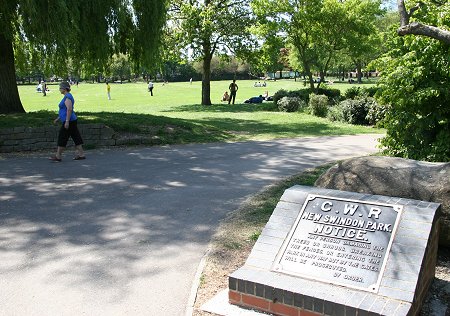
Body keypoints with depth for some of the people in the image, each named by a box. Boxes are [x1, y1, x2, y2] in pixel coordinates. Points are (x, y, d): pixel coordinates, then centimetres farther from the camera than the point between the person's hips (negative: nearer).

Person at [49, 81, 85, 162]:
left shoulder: (67, 97, -15)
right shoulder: (67, 96, 17)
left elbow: (69, 109, -24)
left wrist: (67, 121, -25)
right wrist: (58, 118, 25)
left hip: (69, 121, -10)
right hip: (72, 121, 10)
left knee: (62, 137, -4)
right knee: (76, 137, 9)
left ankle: (58, 156, 2)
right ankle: (81, 154, 11)